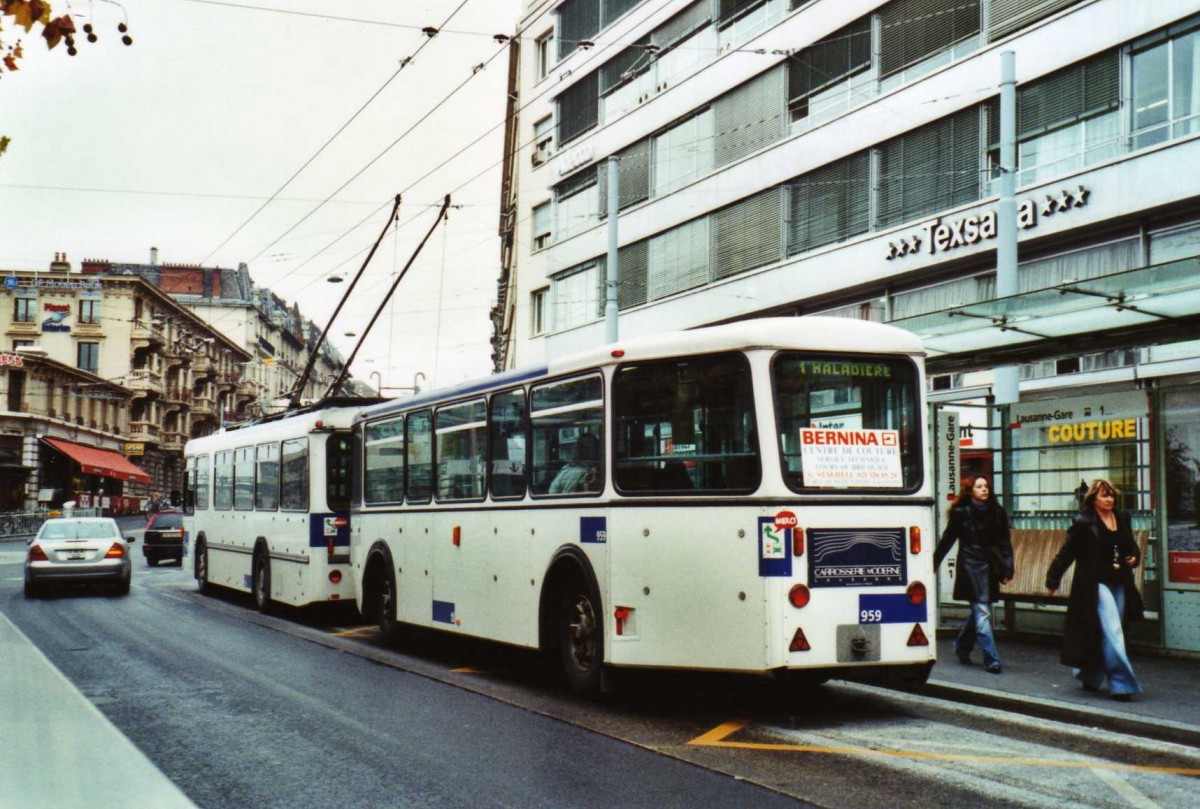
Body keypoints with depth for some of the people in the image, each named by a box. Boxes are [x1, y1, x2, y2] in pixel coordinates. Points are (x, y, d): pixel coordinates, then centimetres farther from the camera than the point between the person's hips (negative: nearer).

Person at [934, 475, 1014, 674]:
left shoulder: (997, 513, 7)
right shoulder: (961, 513, -2)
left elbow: (1005, 543, 10)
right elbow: (947, 540, 4)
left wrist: (1007, 569, 3)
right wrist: (933, 564, 4)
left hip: (990, 568, 5)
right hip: (971, 566, -4)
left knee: (979, 612, 14)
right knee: (982, 612, -9)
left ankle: (961, 646, 36)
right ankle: (991, 659, -8)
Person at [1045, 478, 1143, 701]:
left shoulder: (1122, 519, 12)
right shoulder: (1083, 523, -6)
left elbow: (1131, 547, 26)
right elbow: (1066, 553, -3)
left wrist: (1134, 557, 3)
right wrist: (1053, 580, -1)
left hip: (1120, 584, 6)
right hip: (1095, 584, -6)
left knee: (1108, 636, 11)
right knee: (1113, 633, -13)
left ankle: (1090, 677, 28)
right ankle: (1121, 683, -11)